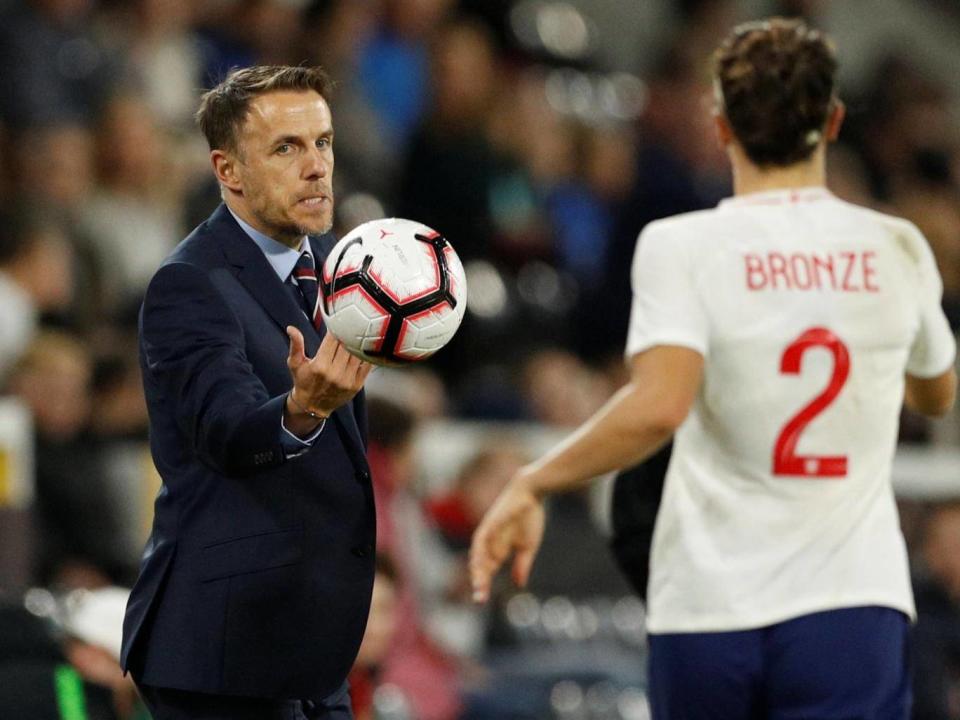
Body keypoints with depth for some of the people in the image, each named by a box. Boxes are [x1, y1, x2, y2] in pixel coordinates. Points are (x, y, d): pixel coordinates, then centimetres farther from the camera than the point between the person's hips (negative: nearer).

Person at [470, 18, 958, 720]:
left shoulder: (679, 246, -6)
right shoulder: (897, 248, 5)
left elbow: (657, 407, -21)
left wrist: (531, 484, -10)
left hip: (705, 612, 0)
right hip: (852, 607, 0)